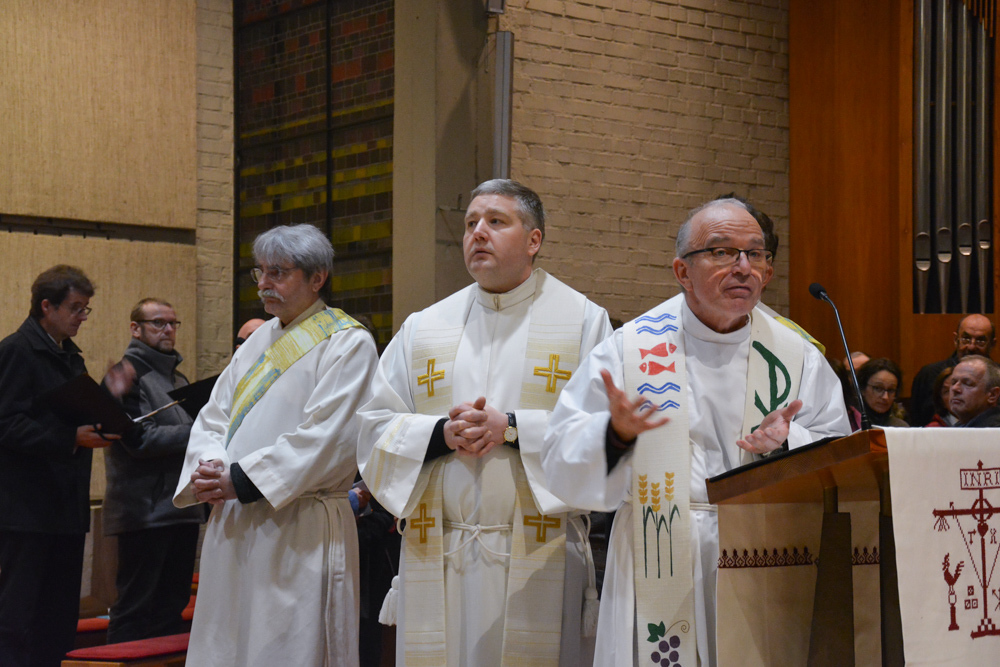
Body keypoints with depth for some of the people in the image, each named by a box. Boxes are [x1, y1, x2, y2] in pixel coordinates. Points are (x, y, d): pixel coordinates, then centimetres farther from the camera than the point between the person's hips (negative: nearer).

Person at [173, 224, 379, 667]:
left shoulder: (347, 344, -7)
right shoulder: (260, 340, 17)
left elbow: (325, 439, -18)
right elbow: (213, 416, 14)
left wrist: (242, 479, -18)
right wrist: (209, 468, -7)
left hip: (300, 534, -7)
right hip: (233, 524, 7)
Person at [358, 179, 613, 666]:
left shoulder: (583, 321, 4)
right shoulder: (424, 328, 14)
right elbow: (376, 428, 9)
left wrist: (512, 428, -16)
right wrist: (441, 434, -9)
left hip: (537, 558, -3)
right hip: (437, 555, 3)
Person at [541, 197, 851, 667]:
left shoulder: (796, 357, 8)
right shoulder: (629, 348, 0)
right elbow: (562, 461, -1)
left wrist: (787, 443, -13)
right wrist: (615, 432, -21)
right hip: (660, 564, -2)